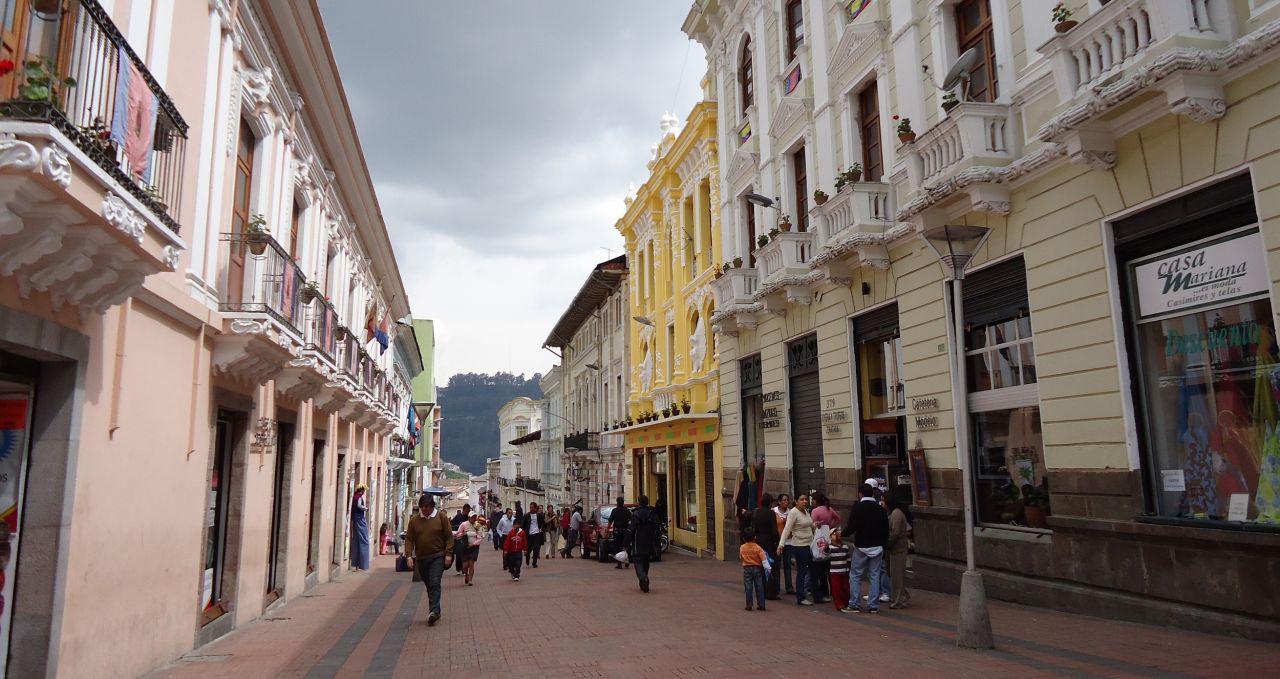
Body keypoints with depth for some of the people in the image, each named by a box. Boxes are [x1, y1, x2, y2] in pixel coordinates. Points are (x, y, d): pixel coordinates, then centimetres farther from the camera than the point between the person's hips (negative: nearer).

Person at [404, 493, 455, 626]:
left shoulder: (441, 517, -2)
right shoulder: (414, 520, 4)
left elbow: (449, 536, -1)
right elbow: (409, 539, 4)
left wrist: (448, 554, -7)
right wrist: (409, 555, -8)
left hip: (437, 556, -3)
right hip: (421, 558, 4)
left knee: (435, 584, -15)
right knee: (429, 585, 11)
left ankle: (434, 611, -19)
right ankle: (436, 612, 21)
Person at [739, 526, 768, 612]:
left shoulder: (742, 548, -3)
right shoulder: (758, 548, -10)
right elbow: (763, 559, -13)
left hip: (747, 569, 1)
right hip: (757, 568, -1)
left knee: (748, 588, 3)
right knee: (759, 587, 8)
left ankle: (749, 605, 3)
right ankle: (761, 604, 10)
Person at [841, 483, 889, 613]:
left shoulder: (858, 507, -10)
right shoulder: (880, 508, 6)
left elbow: (851, 526, -16)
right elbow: (886, 530, 10)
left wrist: (843, 533, 3)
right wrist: (883, 545, 19)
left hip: (862, 546, -4)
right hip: (877, 547, 4)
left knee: (855, 576, 5)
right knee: (875, 576, 8)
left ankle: (854, 605, 4)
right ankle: (873, 606, 7)